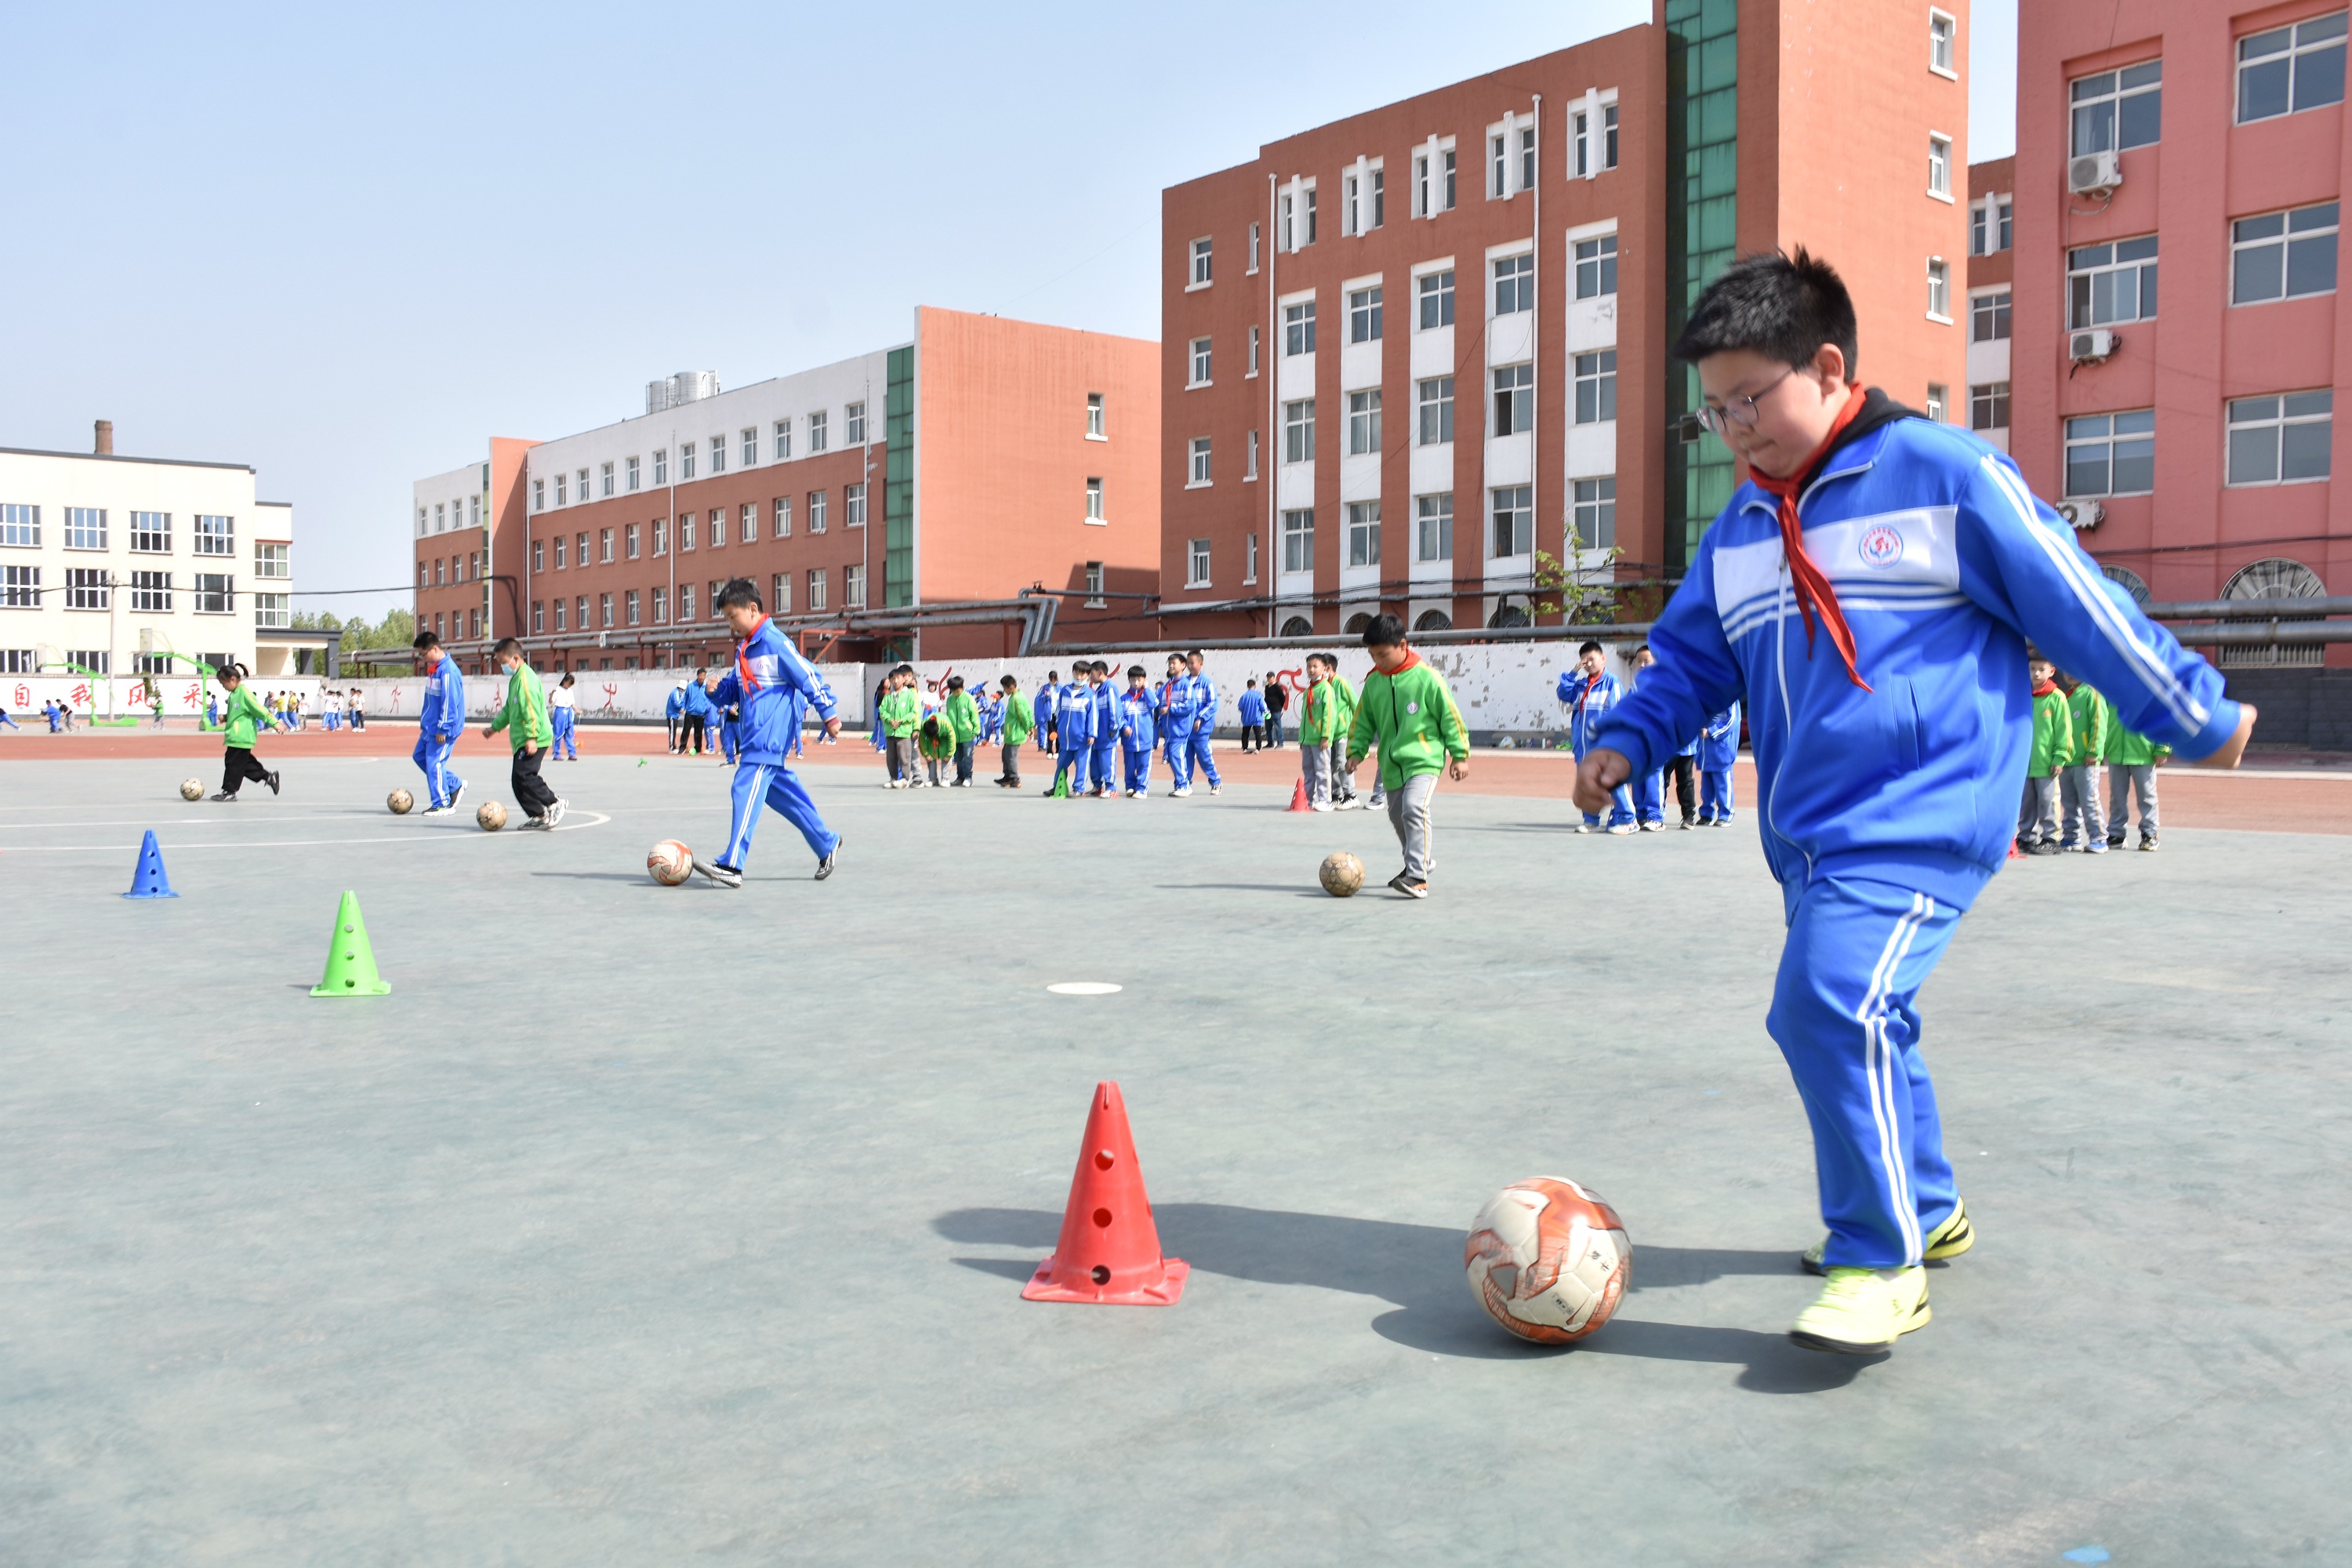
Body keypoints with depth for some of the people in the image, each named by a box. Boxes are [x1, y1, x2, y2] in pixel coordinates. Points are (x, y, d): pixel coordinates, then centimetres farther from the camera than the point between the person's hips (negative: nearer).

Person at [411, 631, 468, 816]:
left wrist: (443, 729, -21)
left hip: (443, 729, -10)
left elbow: (449, 702, -23)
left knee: (434, 763, -7)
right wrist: (424, 720, 22)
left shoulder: (448, 671, -21)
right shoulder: (432, 668, 9)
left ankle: (442, 804, 4)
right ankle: (456, 785, 23)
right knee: (420, 757, 15)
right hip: (430, 726, 10)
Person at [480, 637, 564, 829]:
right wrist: (495, 727, 36)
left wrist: (532, 736, -27)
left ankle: (553, 804, -7)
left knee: (523, 775, -18)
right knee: (518, 781, 8)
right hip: (521, 740, 11)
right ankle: (538, 817, 12)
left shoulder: (526, 678, -14)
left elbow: (532, 710, -22)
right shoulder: (515, 678, 19)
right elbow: (509, 709, 32)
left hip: (534, 740, -11)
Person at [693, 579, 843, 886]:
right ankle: (826, 844, 28)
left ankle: (732, 866, -18)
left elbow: (809, 677, -11)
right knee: (781, 792, 15)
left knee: (747, 789, -15)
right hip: (753, 734, 10)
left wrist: (828, 713, -12)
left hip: (769, 735, -10)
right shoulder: (744, 648, 16)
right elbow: (735, 689, 23)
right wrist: (719, 689, 1)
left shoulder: (775, 643, -11)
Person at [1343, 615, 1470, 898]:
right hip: (1391, 764, 7)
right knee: (1398, 816, 17)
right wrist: (1356, 751, 3)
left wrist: (1460, 755, -4)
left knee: (1414, 809, -25)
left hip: (1424, 760, -7)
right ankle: (1420, 860, 41)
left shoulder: (1426, 677, -11)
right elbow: (1363, 721, 14)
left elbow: (1450, 716, -5)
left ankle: (1418, 876, -25)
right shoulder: (1373, 682, 4)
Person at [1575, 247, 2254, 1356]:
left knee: (1835, 998, -23)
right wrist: (1625, 743, 0)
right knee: (1836, 1019, 16)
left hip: (1924, 813, -8)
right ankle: (1923, 1210, 40)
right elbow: (1691, 663, 18)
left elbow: (2083, 612, -2)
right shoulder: (1739, 530, 13)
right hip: (1808, 829, 8)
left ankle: (1880, 1265, -9)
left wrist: (2203, 716, 7)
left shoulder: (1945, 474, -6)